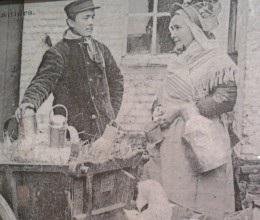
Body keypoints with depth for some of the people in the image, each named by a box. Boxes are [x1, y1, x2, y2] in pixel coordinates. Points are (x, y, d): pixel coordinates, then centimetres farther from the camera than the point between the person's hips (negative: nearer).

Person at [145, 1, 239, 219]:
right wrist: (158, 109, -3)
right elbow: (163, 96, 21)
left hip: (200, 142, -7)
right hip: (171, 142, 7)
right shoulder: (176, 61, 15)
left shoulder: (217, 59, -6)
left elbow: (226, 99, -16)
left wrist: (181, 109, -16)